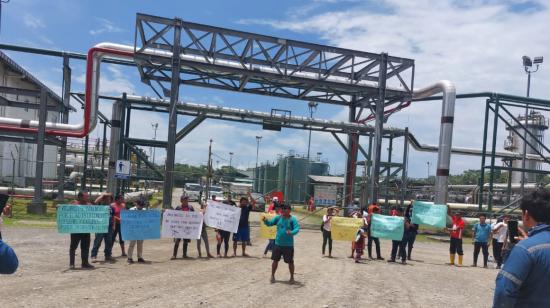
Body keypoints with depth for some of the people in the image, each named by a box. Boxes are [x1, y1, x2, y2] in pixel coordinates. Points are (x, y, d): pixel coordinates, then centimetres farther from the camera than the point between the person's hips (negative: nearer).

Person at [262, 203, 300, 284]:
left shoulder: (292, 219, -12)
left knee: (290, 262, 7)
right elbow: (270, 223, 0)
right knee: (275, 260, 11)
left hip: (288, 245, -3)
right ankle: (272, 276, 27)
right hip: (278, 244, 3)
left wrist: (292, 232, -41)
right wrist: (265, 220, -22)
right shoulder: (278, 217, 0)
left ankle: (292, 277, 25)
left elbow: (297, 229, -20)